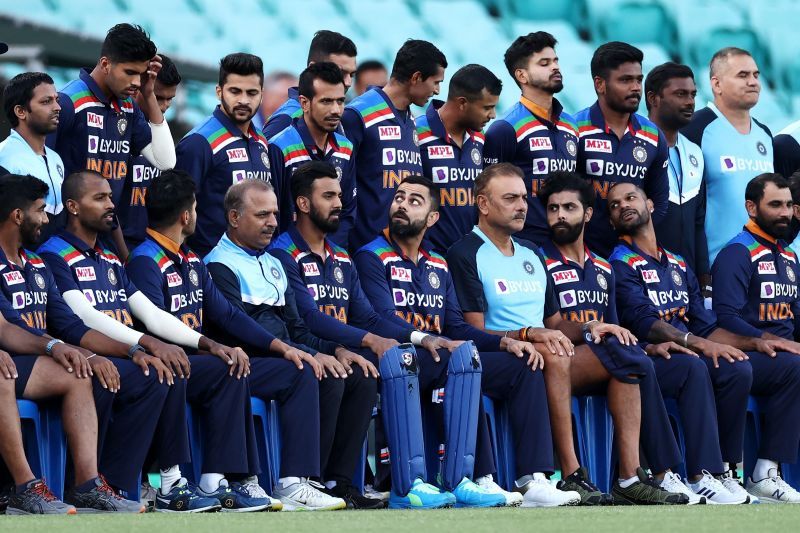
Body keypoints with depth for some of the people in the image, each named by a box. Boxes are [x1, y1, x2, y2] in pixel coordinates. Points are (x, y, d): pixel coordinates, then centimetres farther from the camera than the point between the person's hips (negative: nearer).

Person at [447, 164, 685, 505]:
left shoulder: (530, 253, 24)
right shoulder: (466, 255, -1)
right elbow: (476, 333, -11)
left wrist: (587, 329, 2)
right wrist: (529, 333, -26)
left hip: (549, 357, 8)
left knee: (624, 351, -13)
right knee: (552, 356, -38)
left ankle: (630, 477, -23)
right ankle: (572, 476, -40)